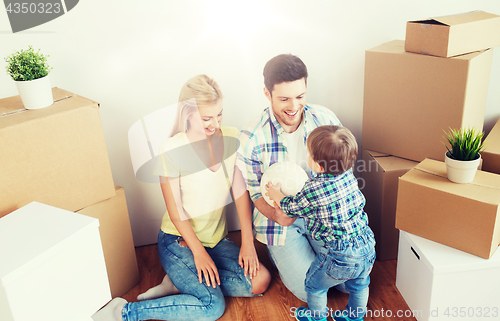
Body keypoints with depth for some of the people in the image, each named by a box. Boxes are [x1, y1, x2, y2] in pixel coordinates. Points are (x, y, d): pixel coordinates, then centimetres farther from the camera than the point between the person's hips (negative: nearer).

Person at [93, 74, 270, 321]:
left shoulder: (231, 139, -4)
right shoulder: (171, 151, -18)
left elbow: (241, 192, -2)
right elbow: (175, 209, -13)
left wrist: (247, 242, -5)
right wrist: (198, 251, -15)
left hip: (216, 239, 6)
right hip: (178, 240, -5)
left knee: (260, 281, -11)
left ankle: (182, 283, 1)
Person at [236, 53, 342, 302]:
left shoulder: (325, 118, -9)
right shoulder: (251, 138, -19)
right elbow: (256, 192, -9)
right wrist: (276, 214, -30)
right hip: (281, 219, -3)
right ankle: (278, 253, 20)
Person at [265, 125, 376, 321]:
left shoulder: (313, 189, -24)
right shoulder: (349, 175, -5)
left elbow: (293, 208, -3)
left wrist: (277, 196, 16)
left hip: (340, 256, -6)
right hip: (367, 246, 7)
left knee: (314, 284, 22)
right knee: (359, 284, 31)